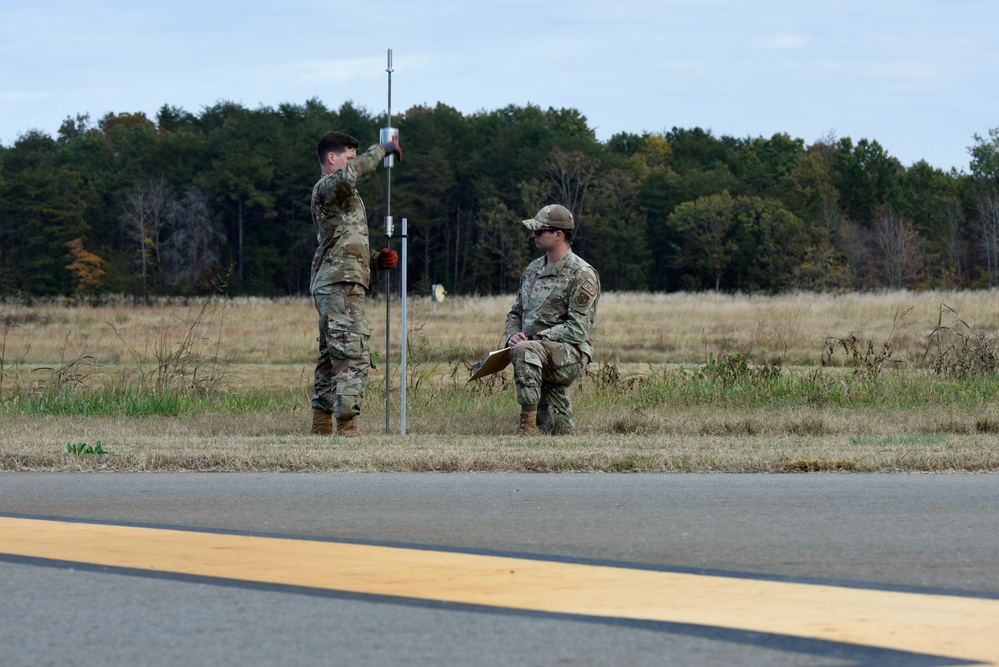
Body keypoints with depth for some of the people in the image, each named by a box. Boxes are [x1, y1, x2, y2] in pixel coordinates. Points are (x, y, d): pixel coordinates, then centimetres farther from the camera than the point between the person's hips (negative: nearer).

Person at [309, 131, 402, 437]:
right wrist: (381, 150, -21)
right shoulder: (325, 187, -7)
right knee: (353, 358, -15)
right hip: (341, 284, -11)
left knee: (330, 359, 13)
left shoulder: (340, 194, 25)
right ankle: (346, 429, -20)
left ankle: (321, 429, 15)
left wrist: (376, 258, 13)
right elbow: (347, 176, -32)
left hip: (329, 286, 11)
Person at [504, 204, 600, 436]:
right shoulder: (533, 269, 17)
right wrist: (513, 336, 0)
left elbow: (578, 329, -15)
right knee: (557, 430, 1)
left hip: (569, 354, -8)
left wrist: (537, 338, -21)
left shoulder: (582, 275, -8)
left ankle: (527, 425, -36)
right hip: (542, 358, 8)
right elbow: (515, 313, 23)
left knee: (525, 351, -36)